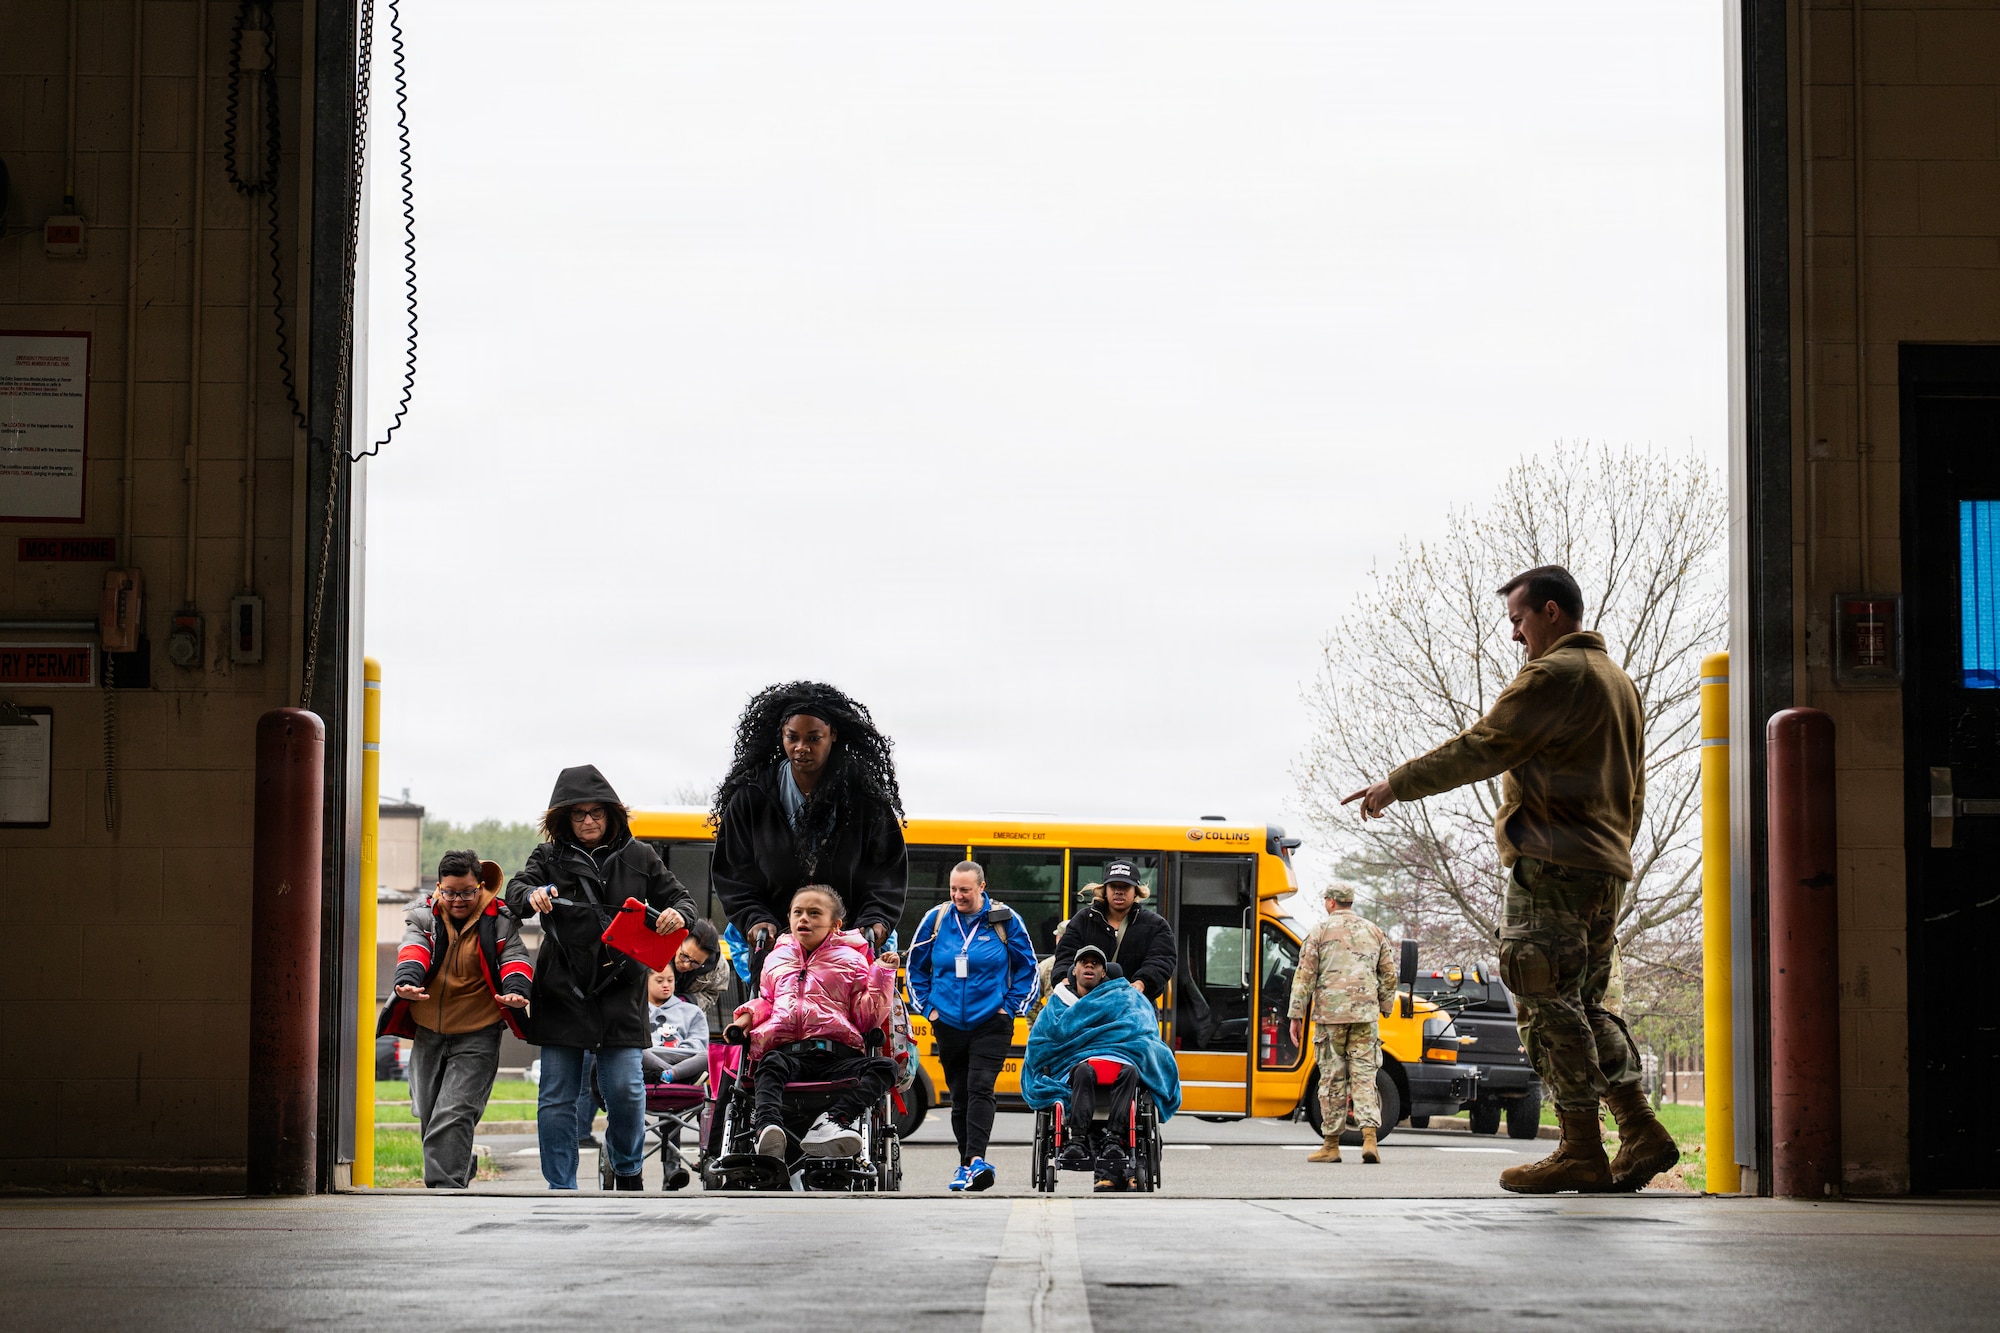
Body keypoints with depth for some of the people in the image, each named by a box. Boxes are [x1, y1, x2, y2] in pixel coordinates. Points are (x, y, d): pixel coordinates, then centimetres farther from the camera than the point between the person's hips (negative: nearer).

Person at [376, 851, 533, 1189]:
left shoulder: (499, 922, -2)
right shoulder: (424, 917, 3)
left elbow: (515, 958, -9)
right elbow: (413, 949, -14)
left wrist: (515, 990, -33)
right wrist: (406, 981, -36)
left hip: (477, 1036, -4)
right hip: (428, 1033, 4)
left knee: (453, 1116, -17)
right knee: (429, 1117, 12)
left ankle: (445, 1191, -18)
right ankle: (459, 1174, 34)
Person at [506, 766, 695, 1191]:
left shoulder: (639, 857, 10)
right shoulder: (550, 858, 6)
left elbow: (679, 899, 14)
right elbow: (516, 891, -9)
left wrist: (678, 914, -10)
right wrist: (532, 896, -33)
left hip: (620, 991, 0)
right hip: (562, 992, 0)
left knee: (625, 1087, -5)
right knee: (558, 1096, 2)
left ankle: (628, 1170, 20)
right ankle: (561, 1188, 10)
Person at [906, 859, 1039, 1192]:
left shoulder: (1005, 920, -1)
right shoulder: (935, 919, 3)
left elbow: (1027, 968, 6)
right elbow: (917, 967, 14)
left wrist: (1011, 1007, -1)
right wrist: (927, 1007, 6)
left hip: (991, 1024, -3)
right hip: (948, 1024, 3)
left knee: (980, 1088, -17)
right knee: (959, 1094, 8)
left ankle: (976, 1159, -26)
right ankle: (967, 1164, 17)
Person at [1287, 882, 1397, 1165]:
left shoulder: (1319, 932, 1)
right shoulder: (1374, 932, 11)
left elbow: (1304, 976, -3)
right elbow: (1389, 975, 13)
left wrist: (1297, 1015, 0)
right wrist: (1384, 1008, 23)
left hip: (1329, 1014, -2)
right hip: (1364, 1014, 2)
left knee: (1332, 1078, 3)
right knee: (1364, 1075, 2)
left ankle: (1331, 1145, 7)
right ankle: (1369, 1137, -13)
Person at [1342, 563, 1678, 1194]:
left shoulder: (1554, 674, -9)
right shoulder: (1618, 680, 22)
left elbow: (1479, 749, -12)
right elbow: (1632, 792, 24)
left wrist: (1397, 784, -4)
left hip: (1553, 864, -10)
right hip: (1604, 869, 10)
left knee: (1548, 1005, -7)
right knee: (1584, 1005, 13)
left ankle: (1582, 1150, -8)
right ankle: (1642, 1134, 7)